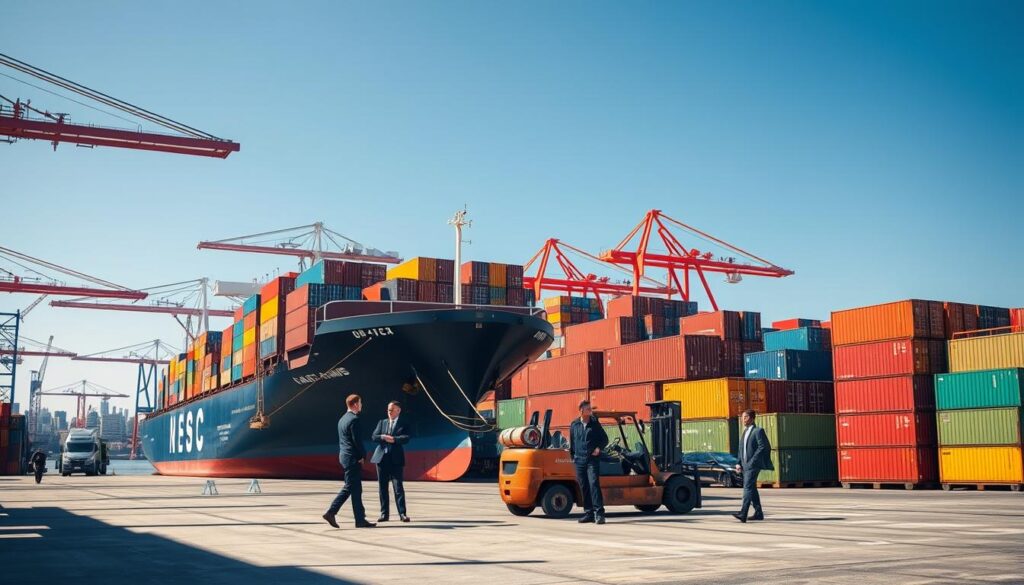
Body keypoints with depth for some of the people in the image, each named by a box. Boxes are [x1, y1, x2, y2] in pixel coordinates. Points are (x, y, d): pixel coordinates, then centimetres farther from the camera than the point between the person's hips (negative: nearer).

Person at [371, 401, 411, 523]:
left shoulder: (403, 424, 4)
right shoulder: (382, 422, 15)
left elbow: (406, 438, -11)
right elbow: (374, 437, 4)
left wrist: (393, 439, -20)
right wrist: (384, 437, -14)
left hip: (396, 458, -4)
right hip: (381, 457, 4)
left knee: (398, 486, -7)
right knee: (382, 487, 6)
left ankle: (402, 513, -4)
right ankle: (384, 514, 11)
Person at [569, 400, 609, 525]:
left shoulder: (595, 424, 4)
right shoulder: (574, 425, 9)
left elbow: (604, 438, 11)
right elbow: (571, 442, 17)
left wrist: (599, 448, -5)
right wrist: (573, 456, 13)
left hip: (592, 459, -3)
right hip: (579, 460, 3)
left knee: (594, 484, -14)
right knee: (583, 487, 5)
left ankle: (599, 513, -15)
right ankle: (588, 513, 13)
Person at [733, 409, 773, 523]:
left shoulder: (758, 431, -7)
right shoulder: (744, 432, 19)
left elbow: (763, 447, -15)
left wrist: (752, 461, -18)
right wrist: (739, 463, 10)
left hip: (753, 465, -9)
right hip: (745, 465, 9)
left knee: (748, 487, -17)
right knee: (751, 489, 13)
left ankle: (743, 514, -25)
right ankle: (758, 513, 21)